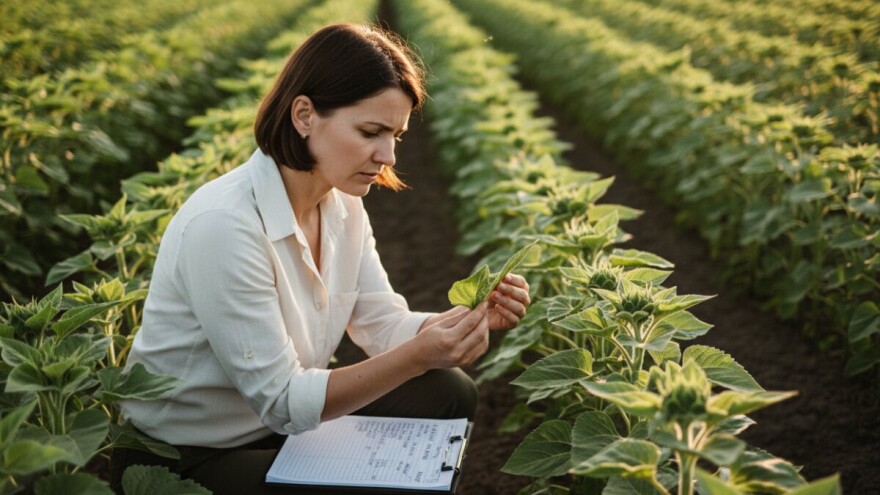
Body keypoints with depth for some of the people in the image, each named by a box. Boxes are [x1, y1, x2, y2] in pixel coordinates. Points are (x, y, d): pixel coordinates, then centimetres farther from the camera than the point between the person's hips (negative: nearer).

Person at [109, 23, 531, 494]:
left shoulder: (343, 204, -5)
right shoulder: (222, 225, -30)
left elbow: (384, 327, -1)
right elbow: (282, 401, -26)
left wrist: (474, 319, -19)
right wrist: (418, 358, -34)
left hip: (279, 425, 8)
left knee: (449, 394, -3)